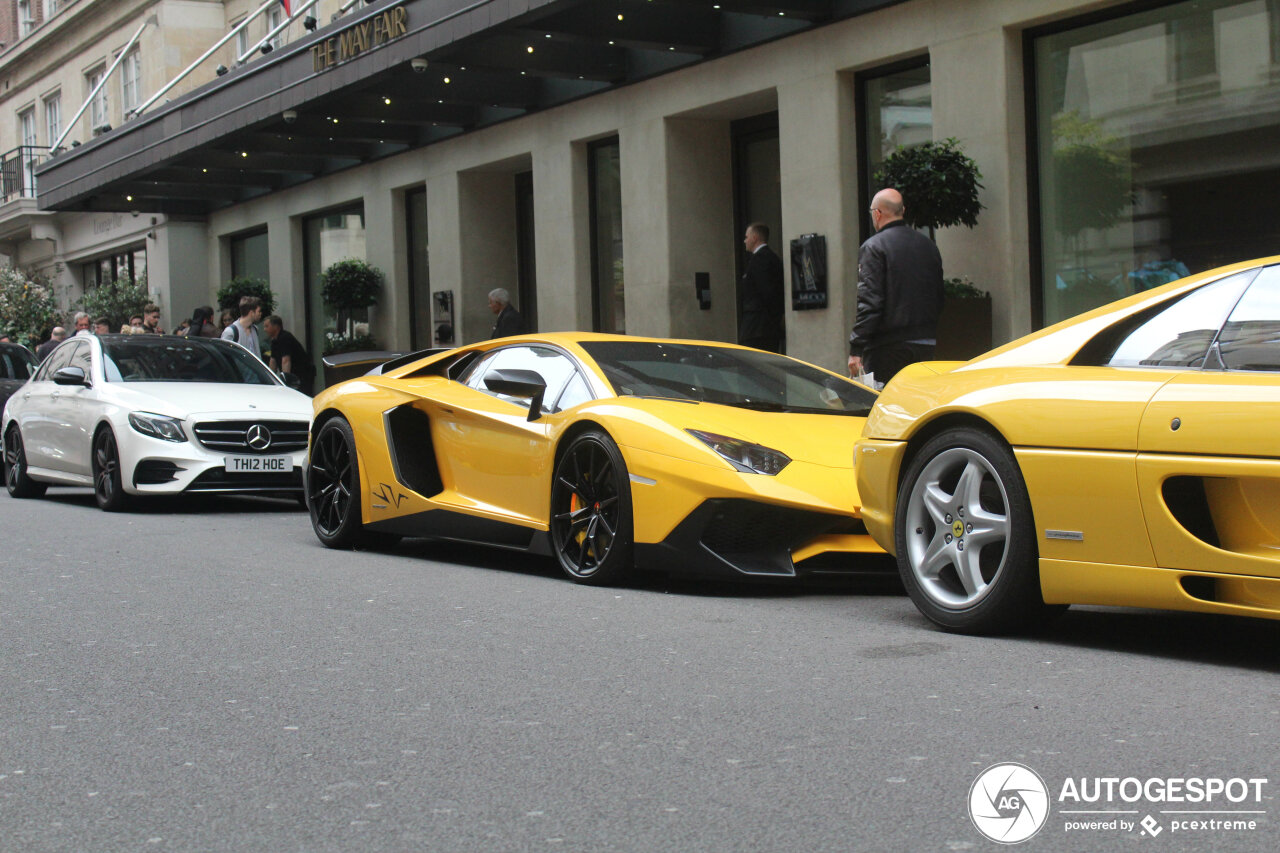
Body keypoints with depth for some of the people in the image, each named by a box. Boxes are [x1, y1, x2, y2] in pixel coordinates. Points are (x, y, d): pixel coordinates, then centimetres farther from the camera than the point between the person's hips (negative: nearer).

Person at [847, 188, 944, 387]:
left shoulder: (873, 247, -8)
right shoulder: (928, 245, 12)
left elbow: (869, 301, -15)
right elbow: (939, 300, 16)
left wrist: (856, 349, -15)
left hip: (888, 348, -6)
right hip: (926, 345, 7)